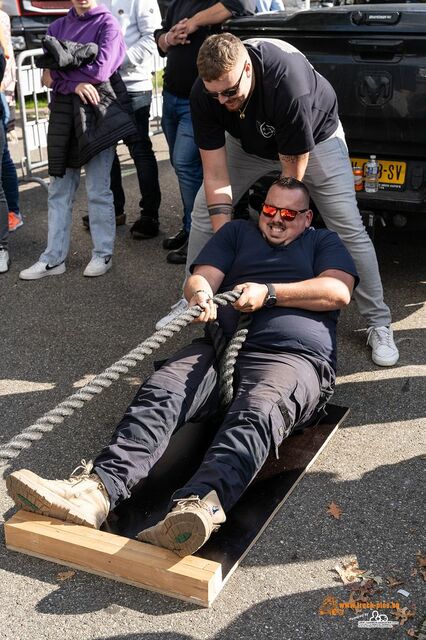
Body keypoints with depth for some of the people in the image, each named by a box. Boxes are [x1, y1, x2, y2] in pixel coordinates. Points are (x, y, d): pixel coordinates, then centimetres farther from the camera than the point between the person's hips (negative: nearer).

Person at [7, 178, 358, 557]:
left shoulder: (324, 242, 24)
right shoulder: (237, 233, 30)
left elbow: (339, 291, 5)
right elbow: (200, 277, 15)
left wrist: (269, 293, -5)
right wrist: (200, 293, -11)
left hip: (294, 356, -3)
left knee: (256, 414, -37)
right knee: (160, 393, -27)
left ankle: (198, 505, -62)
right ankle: (98, 489, -46)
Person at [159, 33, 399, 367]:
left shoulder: (290, 85, -43)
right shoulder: (204, 95, -29)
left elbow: (292, 177, -33)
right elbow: (215, 176, -25)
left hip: (315, 136, -4)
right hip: (248, 141, 4)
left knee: (349, 229, -12)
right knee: (203, 211, -6)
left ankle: (379, 324, 1)